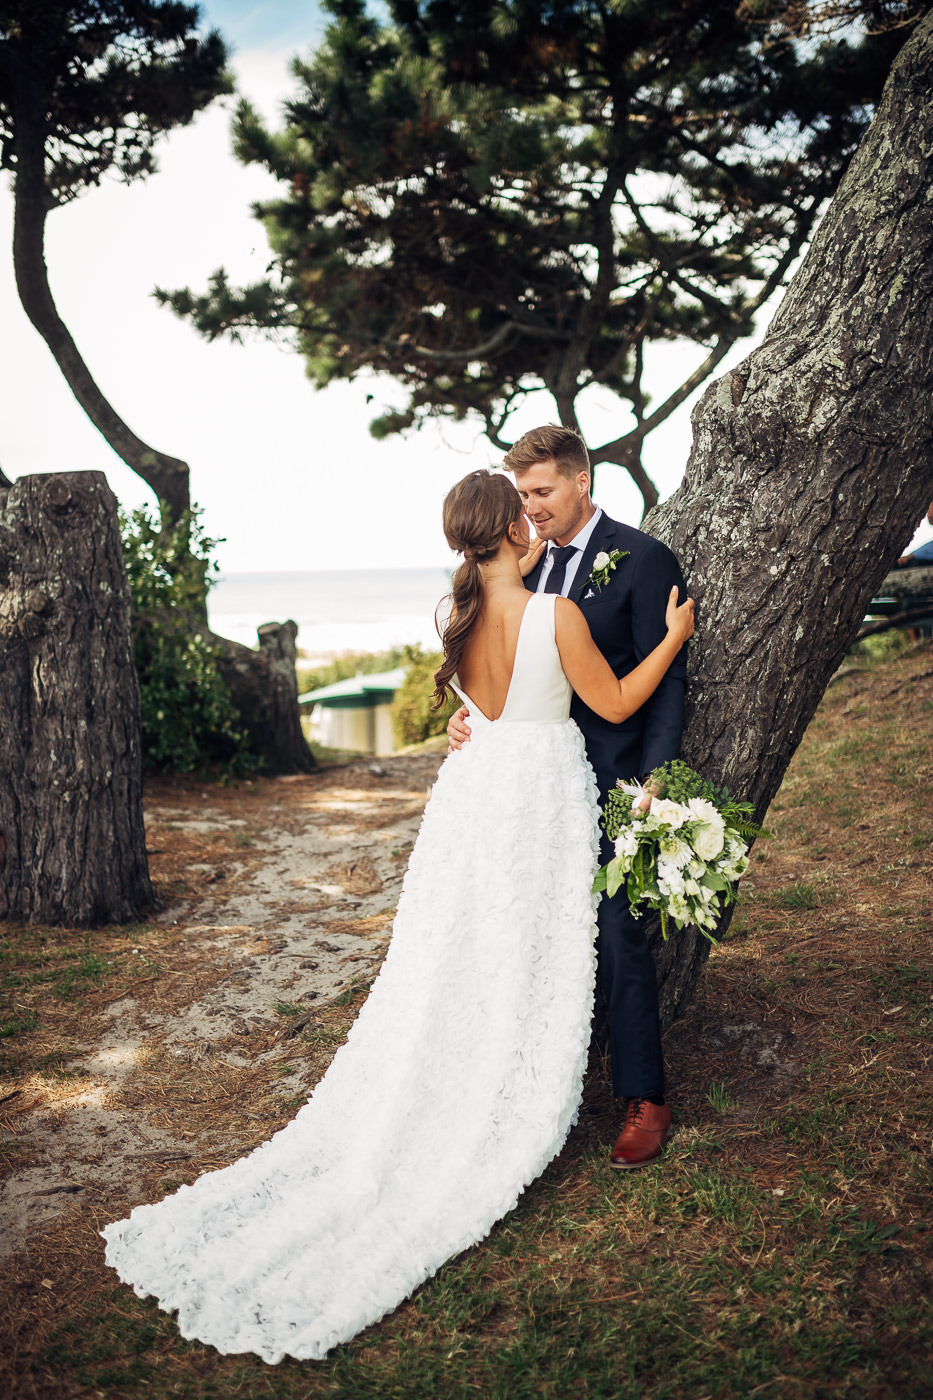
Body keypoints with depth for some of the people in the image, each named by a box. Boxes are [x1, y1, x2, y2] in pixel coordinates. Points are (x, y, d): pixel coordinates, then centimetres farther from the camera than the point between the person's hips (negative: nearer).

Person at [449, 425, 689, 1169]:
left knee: (620, 939, 0)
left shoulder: (643, 559, -8)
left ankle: (645, 1103, 15)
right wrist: (471, 714, -1)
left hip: (611, 784, -6)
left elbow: (665, 680, -10)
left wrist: (654, 781, -18)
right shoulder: (525, 563, 11)